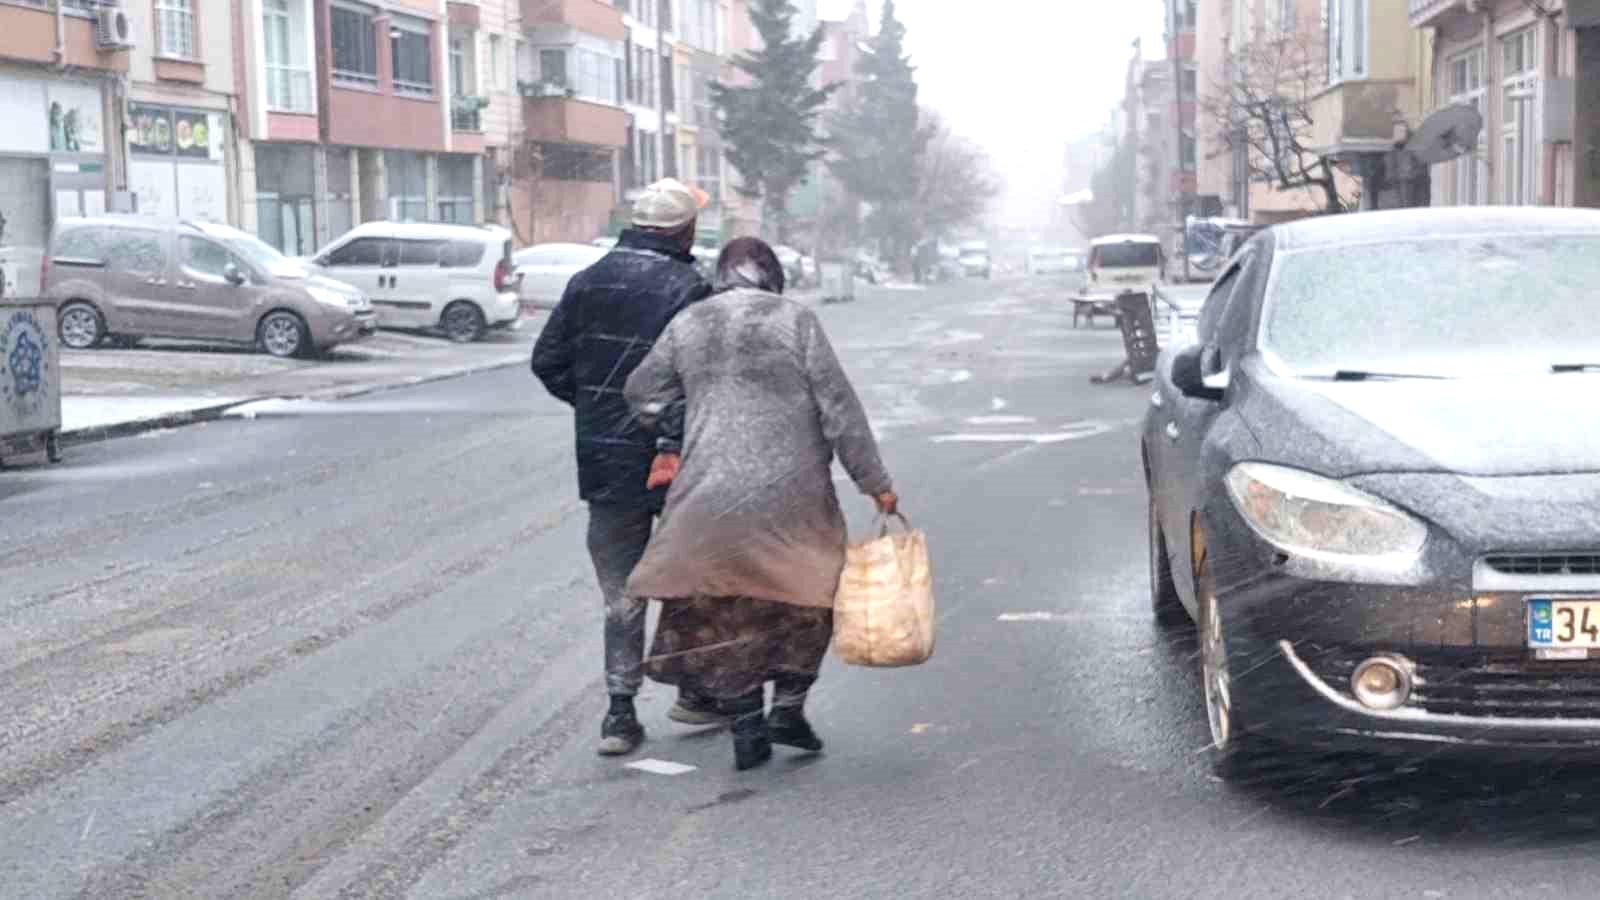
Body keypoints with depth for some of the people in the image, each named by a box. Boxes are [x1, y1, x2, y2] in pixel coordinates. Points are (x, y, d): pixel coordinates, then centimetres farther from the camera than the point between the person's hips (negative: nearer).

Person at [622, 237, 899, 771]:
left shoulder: (688, 324, 8)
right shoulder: (796, 321, -3)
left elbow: (643, 392, 14)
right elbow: (839, 408, -5)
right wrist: (874, 481, 1)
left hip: (711, 497, 3)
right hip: (789, 492, -3)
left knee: (725, 613, 12)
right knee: (807, 599, 16)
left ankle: (746, 727, 11)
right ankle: (788, 708, 9)